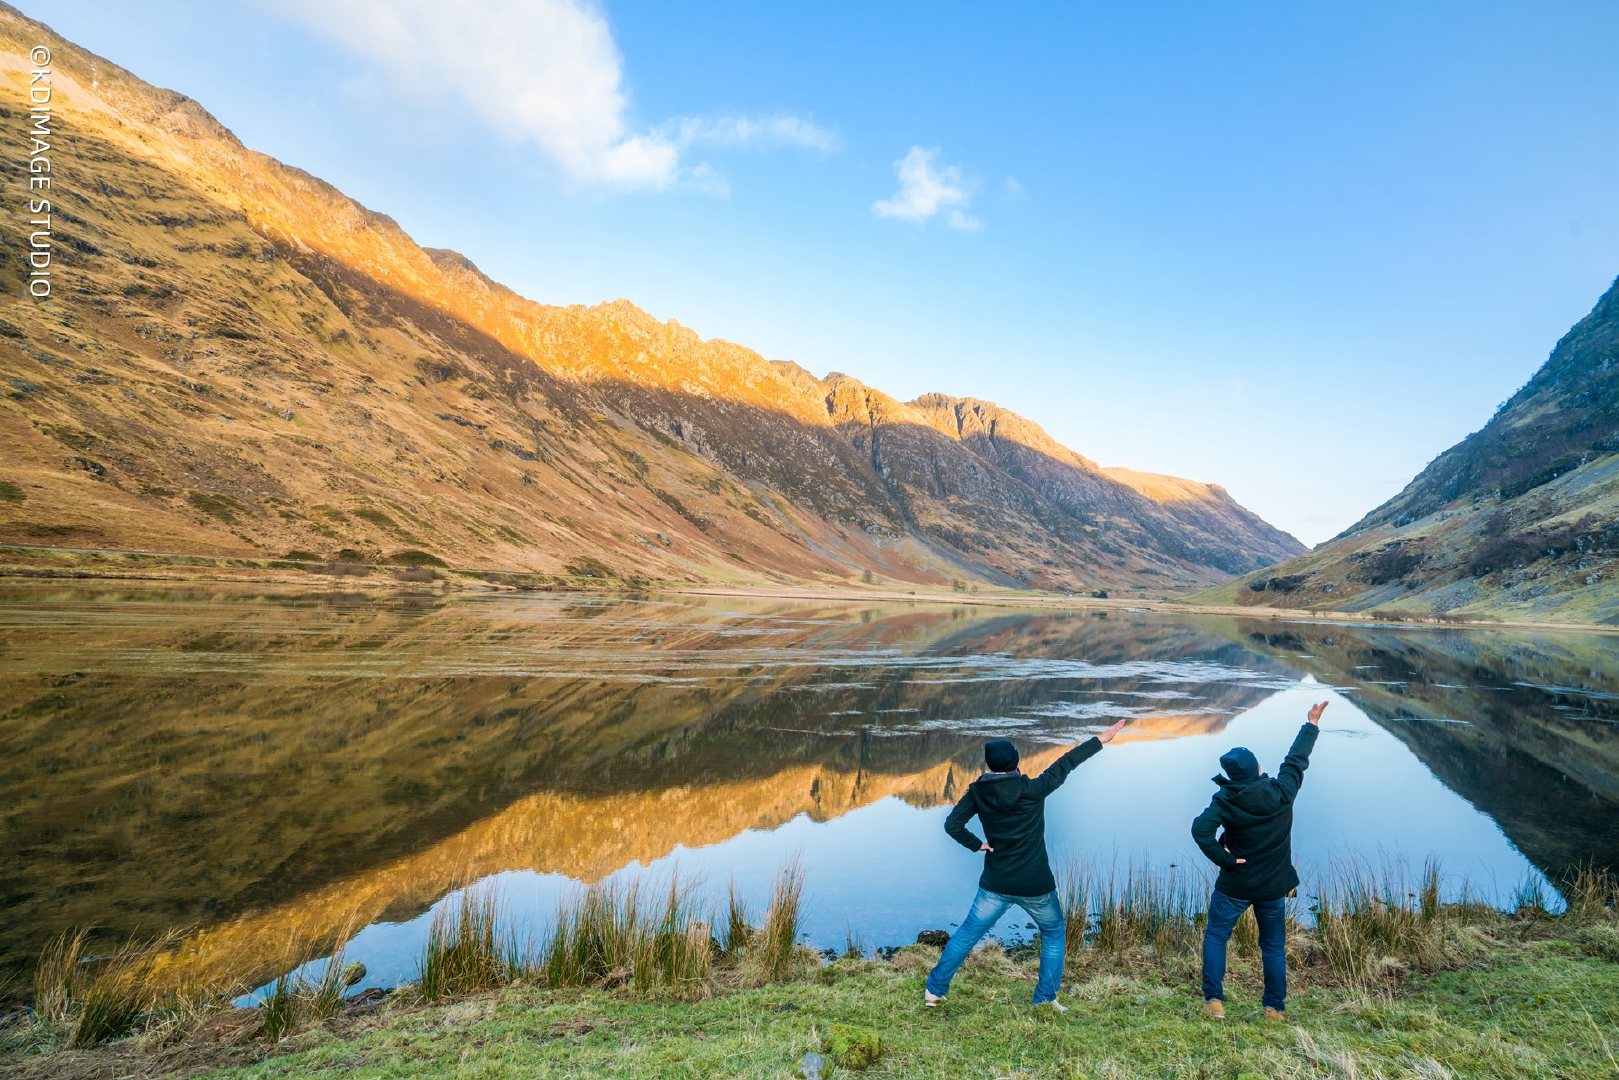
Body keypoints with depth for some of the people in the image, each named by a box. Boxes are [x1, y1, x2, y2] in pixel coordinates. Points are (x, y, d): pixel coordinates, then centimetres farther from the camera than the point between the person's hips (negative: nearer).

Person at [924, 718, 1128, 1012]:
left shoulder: (978, 792, -8)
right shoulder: (1032, 790, -16)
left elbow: (952, 824, -7)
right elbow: (1066, 764, -10)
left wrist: (976, 844, 5)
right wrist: (1101, 739, -2)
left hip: (995, 884, 2)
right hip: (1035, 886, -2)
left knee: (967, 933, 14)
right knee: (1053, 934, 23)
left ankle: (935, 989, 18)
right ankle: (1046, 997, 23)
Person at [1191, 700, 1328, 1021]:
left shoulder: (1226, 801, -19)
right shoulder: (1281, 791, -13)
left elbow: (1201, 829, -33)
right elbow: (1297, 760, 2)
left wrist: (1224, 859, -20)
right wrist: (1311, 725, 15)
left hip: (1234, 885, -3)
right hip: (1274, 886, 3)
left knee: (1216, 935, 11)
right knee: (1274, 946, 17)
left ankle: (1214, 1000, 5)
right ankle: (1275, 1007, 23)